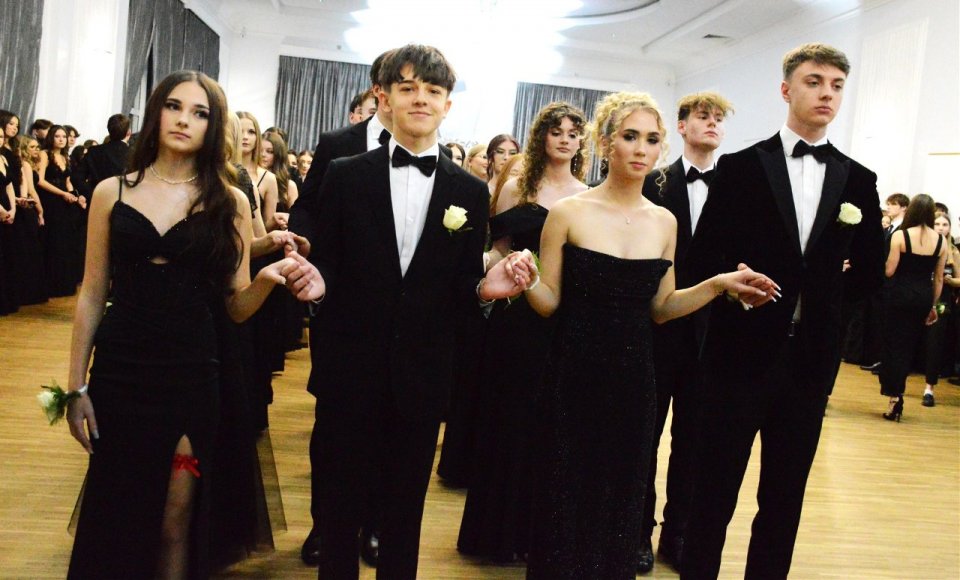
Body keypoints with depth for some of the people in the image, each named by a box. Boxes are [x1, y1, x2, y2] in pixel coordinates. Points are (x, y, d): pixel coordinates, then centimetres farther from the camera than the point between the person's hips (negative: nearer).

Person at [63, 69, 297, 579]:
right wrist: (76, 385, 3)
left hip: (193, 375, -1)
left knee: (176, 522, 8)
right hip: (119, 373, 1)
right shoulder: (112, 193, 3)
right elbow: (92, 294, 4)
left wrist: (267, 280, -22)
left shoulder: (229, 203, 1)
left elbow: (237, 305, 0)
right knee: (113, 515, 12)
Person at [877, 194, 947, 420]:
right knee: (909, 347, 12)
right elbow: (939, 279, 7)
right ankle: (896, 395, 16)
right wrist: (934, 306, 16)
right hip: (923, 298, 3)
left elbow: (889, 271, -11)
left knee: (894, 345, 5)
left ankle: (895, 396, 0)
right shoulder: (941, 241, 1)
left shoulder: (900, 235, -10)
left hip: (899, 295, -3)